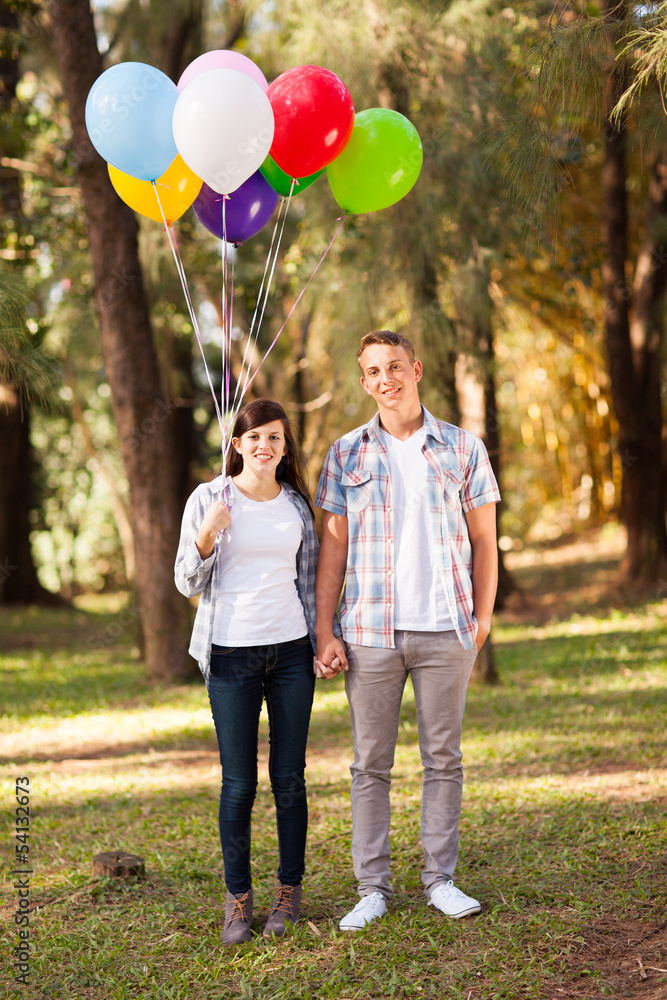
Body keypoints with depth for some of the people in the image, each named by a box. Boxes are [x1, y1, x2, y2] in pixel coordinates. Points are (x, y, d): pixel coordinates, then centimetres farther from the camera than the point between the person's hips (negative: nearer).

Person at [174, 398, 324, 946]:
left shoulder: (296, 504, 9)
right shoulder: (209, 499, 0)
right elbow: (188, 583, 0)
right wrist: (206, 537, -18)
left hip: (290, 651, 2)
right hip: (232, 654, -2)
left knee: (290, 778, 5)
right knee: (239, 783, -1)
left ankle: (289, 891, 17)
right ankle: (238, 899, 11)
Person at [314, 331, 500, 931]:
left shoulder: (463, 449, 5)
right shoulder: (347, 455, 6)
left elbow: (484, 539, 8)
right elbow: (332, 546, 5)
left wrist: (483, 617, -2)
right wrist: (323, 631, -1)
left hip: (446, 630, 0)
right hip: (371, 632, 0)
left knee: (444, 758, 7)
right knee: (371, 764, 4)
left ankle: (441, 879, 17)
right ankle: (373, 888, 11)